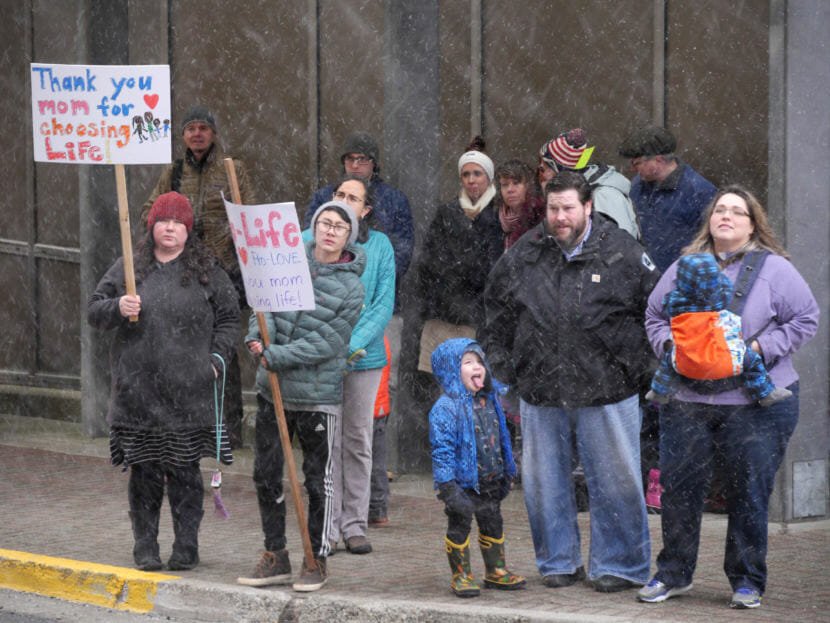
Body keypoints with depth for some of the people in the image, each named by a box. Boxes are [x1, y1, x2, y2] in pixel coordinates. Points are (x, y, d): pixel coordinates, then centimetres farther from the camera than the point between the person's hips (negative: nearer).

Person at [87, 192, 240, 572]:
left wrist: (215, 359, -2)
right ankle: (145, 547, 12)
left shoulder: (206, 271, 7)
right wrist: (117, 308, -9)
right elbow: (94, 310, 12)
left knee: (185, 472, 1)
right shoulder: (128, 268, 10)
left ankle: (186, 547, 9)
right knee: (144, 472, 3)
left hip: (189, 394, -1)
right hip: (138, 391, 1)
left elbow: (229, 319, 11)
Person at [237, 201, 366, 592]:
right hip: (272, 389, 5)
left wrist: (276, 356, -18)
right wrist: (258, 335, -19)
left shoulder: (351, 288, -8)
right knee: (266, 475, 9)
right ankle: (275, 557, 21)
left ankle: (317, 560, 17)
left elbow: (327, 343, -14)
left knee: (318, 479, 5)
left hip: (317, 395, -5)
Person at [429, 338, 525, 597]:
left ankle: (496, 571, 29)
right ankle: (461, 575, 12)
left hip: (490, 482, 7)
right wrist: (447, 486, -23)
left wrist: (507, 472, 20)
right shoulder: (445, 408, -17)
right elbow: (442, 449, -19)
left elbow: (500, 438, 18)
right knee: (459, 525, 1)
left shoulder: (488, 401, 7)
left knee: (493, 524, 16)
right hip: (463, 482, -7)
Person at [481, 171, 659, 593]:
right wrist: (498, 364, 12)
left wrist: (643, 368, 3)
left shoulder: (621, 252, -2)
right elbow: (496, 313, 18)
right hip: (540, 391, 3)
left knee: (614, 480, 1)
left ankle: (620, 565, 15)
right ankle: (559, 562, 25)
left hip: (605, 391, -3)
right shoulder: (523, 255, 7)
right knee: (543, 481, 10)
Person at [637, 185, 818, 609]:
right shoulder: (684, 268, 11)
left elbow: (805, 320, 2)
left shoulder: (774, 269, 2)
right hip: (686, 400, 3)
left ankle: (747, 581, 13)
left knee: (749, 492, 0)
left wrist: (761, 348, -10)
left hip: (756, 403, -3)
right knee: (678, 487, 3)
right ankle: (673, 574, 19)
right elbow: (654, 316, 19)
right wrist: (670, 345, -1)